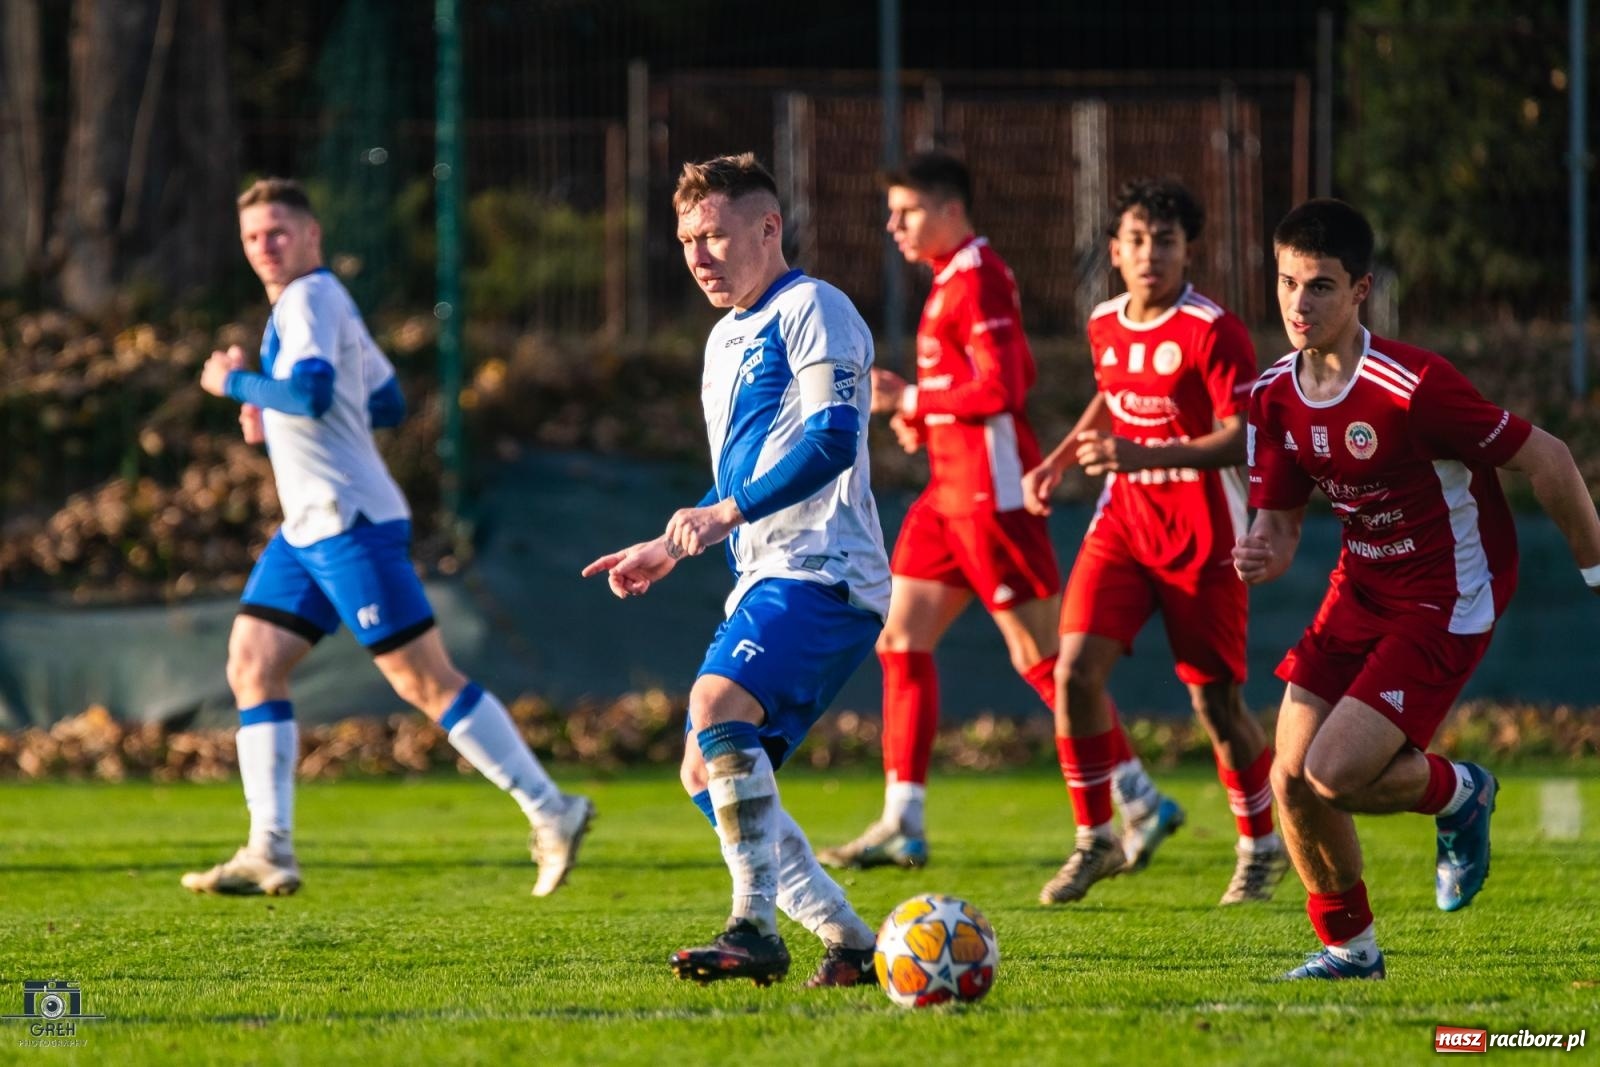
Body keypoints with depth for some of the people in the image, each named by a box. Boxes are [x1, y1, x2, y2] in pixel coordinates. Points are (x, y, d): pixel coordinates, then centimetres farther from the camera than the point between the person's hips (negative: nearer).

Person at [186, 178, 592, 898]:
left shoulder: (311, 298, -11)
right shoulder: (320, 302, 19)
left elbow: (311, 393, -28)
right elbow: (387, 405, 25)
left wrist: (235, 382, -13)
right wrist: (274, 417, 21)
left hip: (351, 526, -10)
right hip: (307, 531, 10)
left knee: (426, 680, -9)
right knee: (251, 667, 5)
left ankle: (551, 812, -5)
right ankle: (269, 853, 2)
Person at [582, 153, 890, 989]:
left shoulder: (812, 309, -5)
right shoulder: (727, 338, 24)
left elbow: (833, 439, -19)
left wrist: (729, 511, -24)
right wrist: (671, 549, 24)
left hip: (823, 571, -10)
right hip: (769, 576, 10)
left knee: (718, 706, -28)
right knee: (708, 773, 5)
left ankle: (756, 931, -29)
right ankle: (850, 944, 6)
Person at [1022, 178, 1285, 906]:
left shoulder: (1212, 331, -15)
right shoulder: (1105, 325, 6)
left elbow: (1240, 438, -23)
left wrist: (1142, 455, -33)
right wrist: (1056, 462, 15)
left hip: (1201, 534, -5)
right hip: (1123, 521, 5)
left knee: (1215, 702, 1)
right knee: (1075, 669, -12)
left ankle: (1261, 847, 23)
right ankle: (1095, 840, 2)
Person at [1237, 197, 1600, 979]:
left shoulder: (1413, 387, -26)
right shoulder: (1276, 398, -4)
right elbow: (1279, 517, 4)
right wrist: (1264, 555, -21)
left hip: (1445, 604, -7)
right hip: (1362, 587, 7)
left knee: (1335, 773, -19)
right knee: (1291, 781, 0)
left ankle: (1458, 795, 14)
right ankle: (1349, 948, 22)